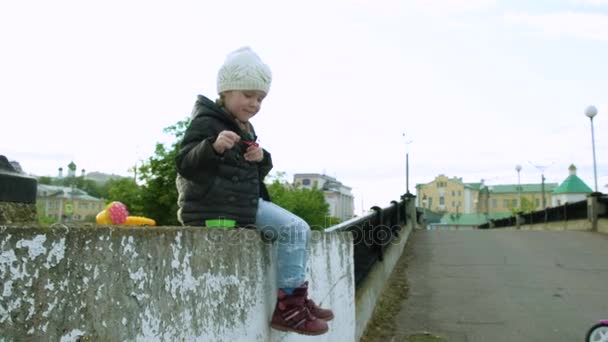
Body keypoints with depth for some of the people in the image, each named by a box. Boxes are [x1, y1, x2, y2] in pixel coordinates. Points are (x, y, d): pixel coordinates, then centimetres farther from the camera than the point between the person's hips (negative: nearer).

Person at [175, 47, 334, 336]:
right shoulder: (205, 122, -11)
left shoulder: (246, 129, 16)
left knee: (297, 228, 3)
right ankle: (288, 305, -4)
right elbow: (185, 164, -21)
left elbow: (256, 175, 20)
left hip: (246, 202, 9)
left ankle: (294, 299, 10)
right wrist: (214, 147, -38)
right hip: (212, 206, -9)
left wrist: (261, 160, -4)